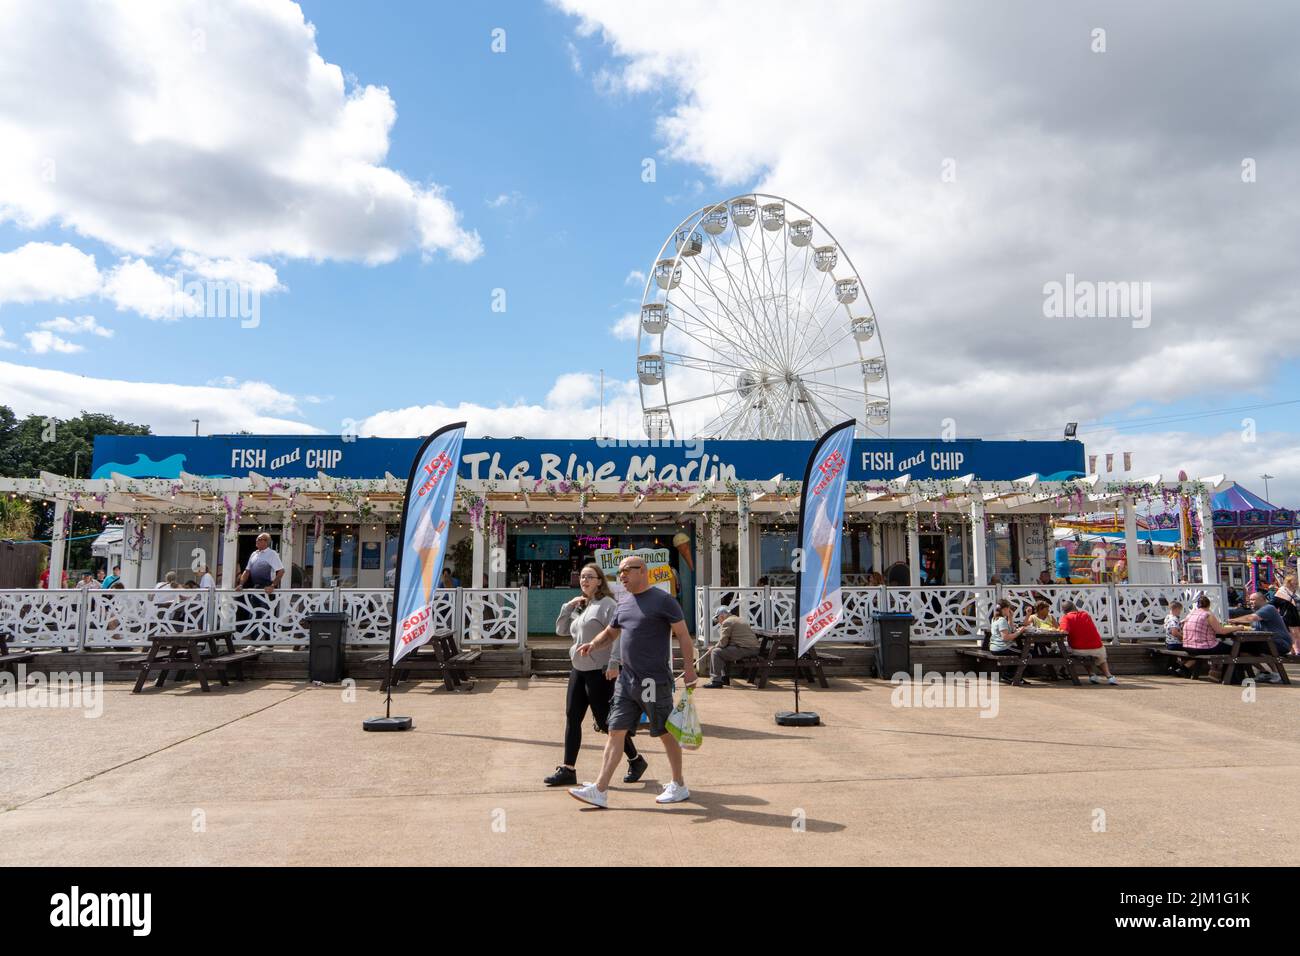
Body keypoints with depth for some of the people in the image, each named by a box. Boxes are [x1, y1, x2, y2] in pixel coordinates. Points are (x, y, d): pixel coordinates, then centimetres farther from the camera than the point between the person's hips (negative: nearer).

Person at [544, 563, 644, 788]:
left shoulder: (606, 603, -9)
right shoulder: (580, 607, 16)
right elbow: (561, 630, 18)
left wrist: (614, 663, -26)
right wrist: (568, 606, 5)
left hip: (600, 672, -8)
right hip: (578, 670, 8)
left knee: (605, 721, -1)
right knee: (572, 718, 5)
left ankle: (636, 761, 18)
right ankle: (567, 770, 11)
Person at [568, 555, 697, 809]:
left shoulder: (662, 600, -8)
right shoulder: (623, 602, 12)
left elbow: (682, 635, -7)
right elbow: (610, 632, 22)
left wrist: (689, 669, -13)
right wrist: (593, 644, 2)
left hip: (654, 681, -7)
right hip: (627, 680, 7)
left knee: (666, 733, 6)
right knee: (615, 732, 5)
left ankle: (679, 786, 23)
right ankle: (600, 791, 9)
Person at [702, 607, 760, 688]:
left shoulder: (727, 622, -7)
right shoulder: (737, 619, 25)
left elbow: (722, 643, -11)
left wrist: (714, 648, 6)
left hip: (744, 649, -11)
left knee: (716, 652, -10)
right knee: (724, 652, 27)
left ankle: (716, 680, -13)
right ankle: (725, 678, 27)